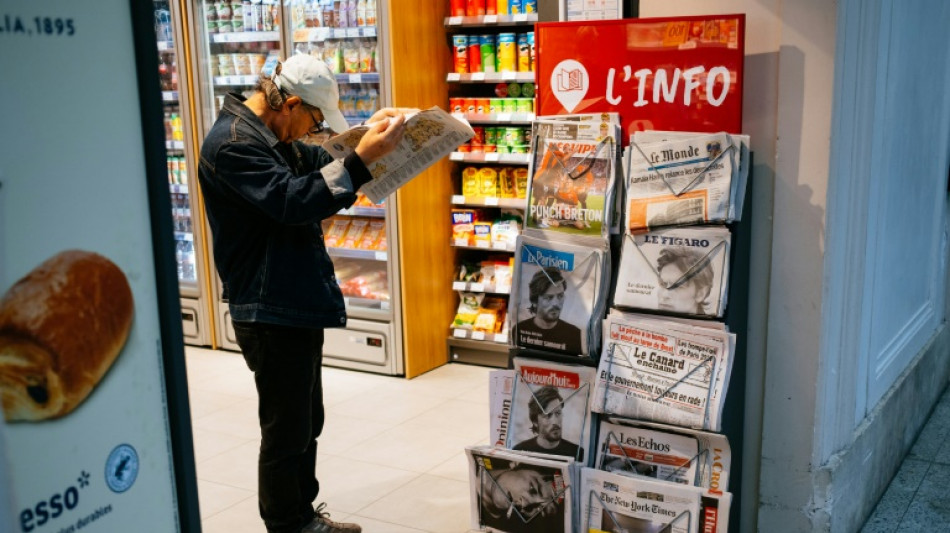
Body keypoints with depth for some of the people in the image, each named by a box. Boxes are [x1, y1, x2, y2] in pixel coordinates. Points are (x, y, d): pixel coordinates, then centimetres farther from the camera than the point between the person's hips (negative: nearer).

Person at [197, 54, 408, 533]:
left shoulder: (272, 137, 12)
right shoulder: (232, 144, -19)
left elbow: (318, 165, 23)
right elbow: (293, 201, -30)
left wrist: (375, 133, 8)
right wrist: (362, 158, -34)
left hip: (299, 306, 11)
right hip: (272, 314, -11)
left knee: (306, 422, 21)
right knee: (286, 431, 3)